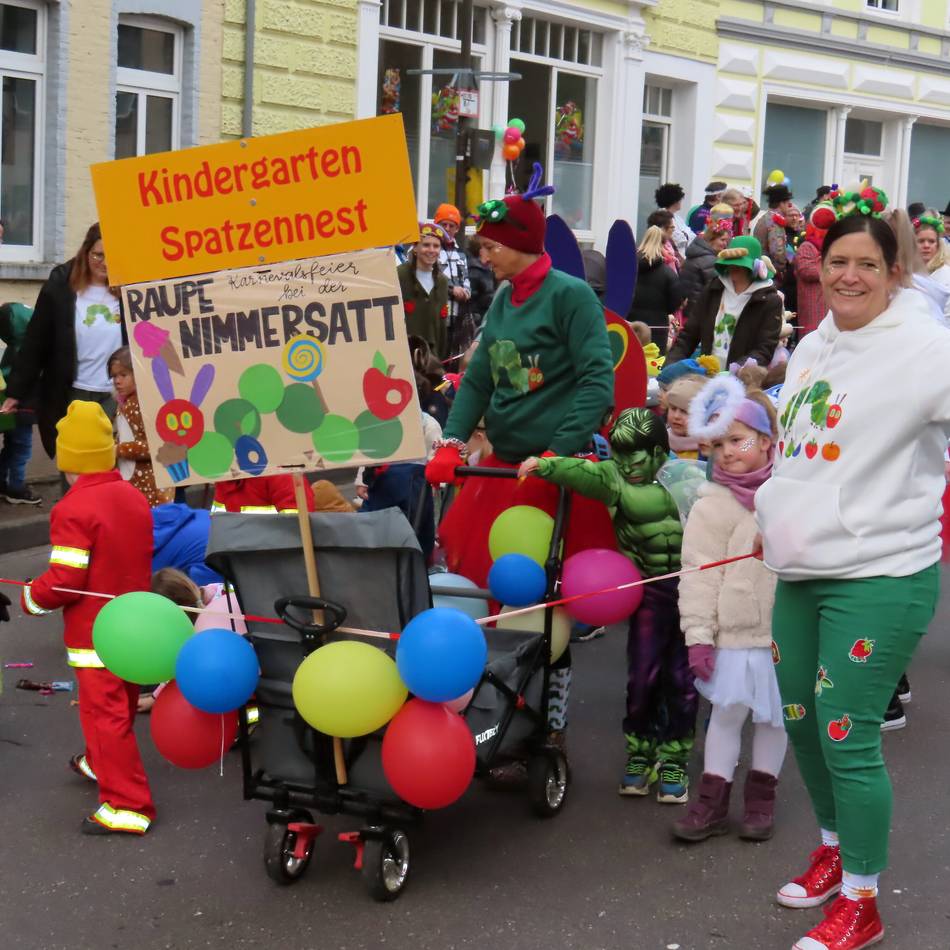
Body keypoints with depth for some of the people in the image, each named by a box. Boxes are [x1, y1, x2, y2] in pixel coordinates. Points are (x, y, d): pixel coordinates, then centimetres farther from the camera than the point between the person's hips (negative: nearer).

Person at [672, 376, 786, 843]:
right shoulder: (713, 505, -6)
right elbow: (700, 576, -9)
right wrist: (698, 634, -13)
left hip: (785, 628, 3)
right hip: (735, 632, -3)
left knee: (774, 714, 12)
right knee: (727, 712, 4)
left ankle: (761, 795, 27)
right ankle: (713, 799, 15)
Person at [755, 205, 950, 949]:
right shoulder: (811, 348, 12)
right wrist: (777, 520, 26)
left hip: (879, 578, -8)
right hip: (802, 570, 8)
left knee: (846, 735, -6)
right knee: (801, 719, 16)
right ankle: (835, 846, 40)